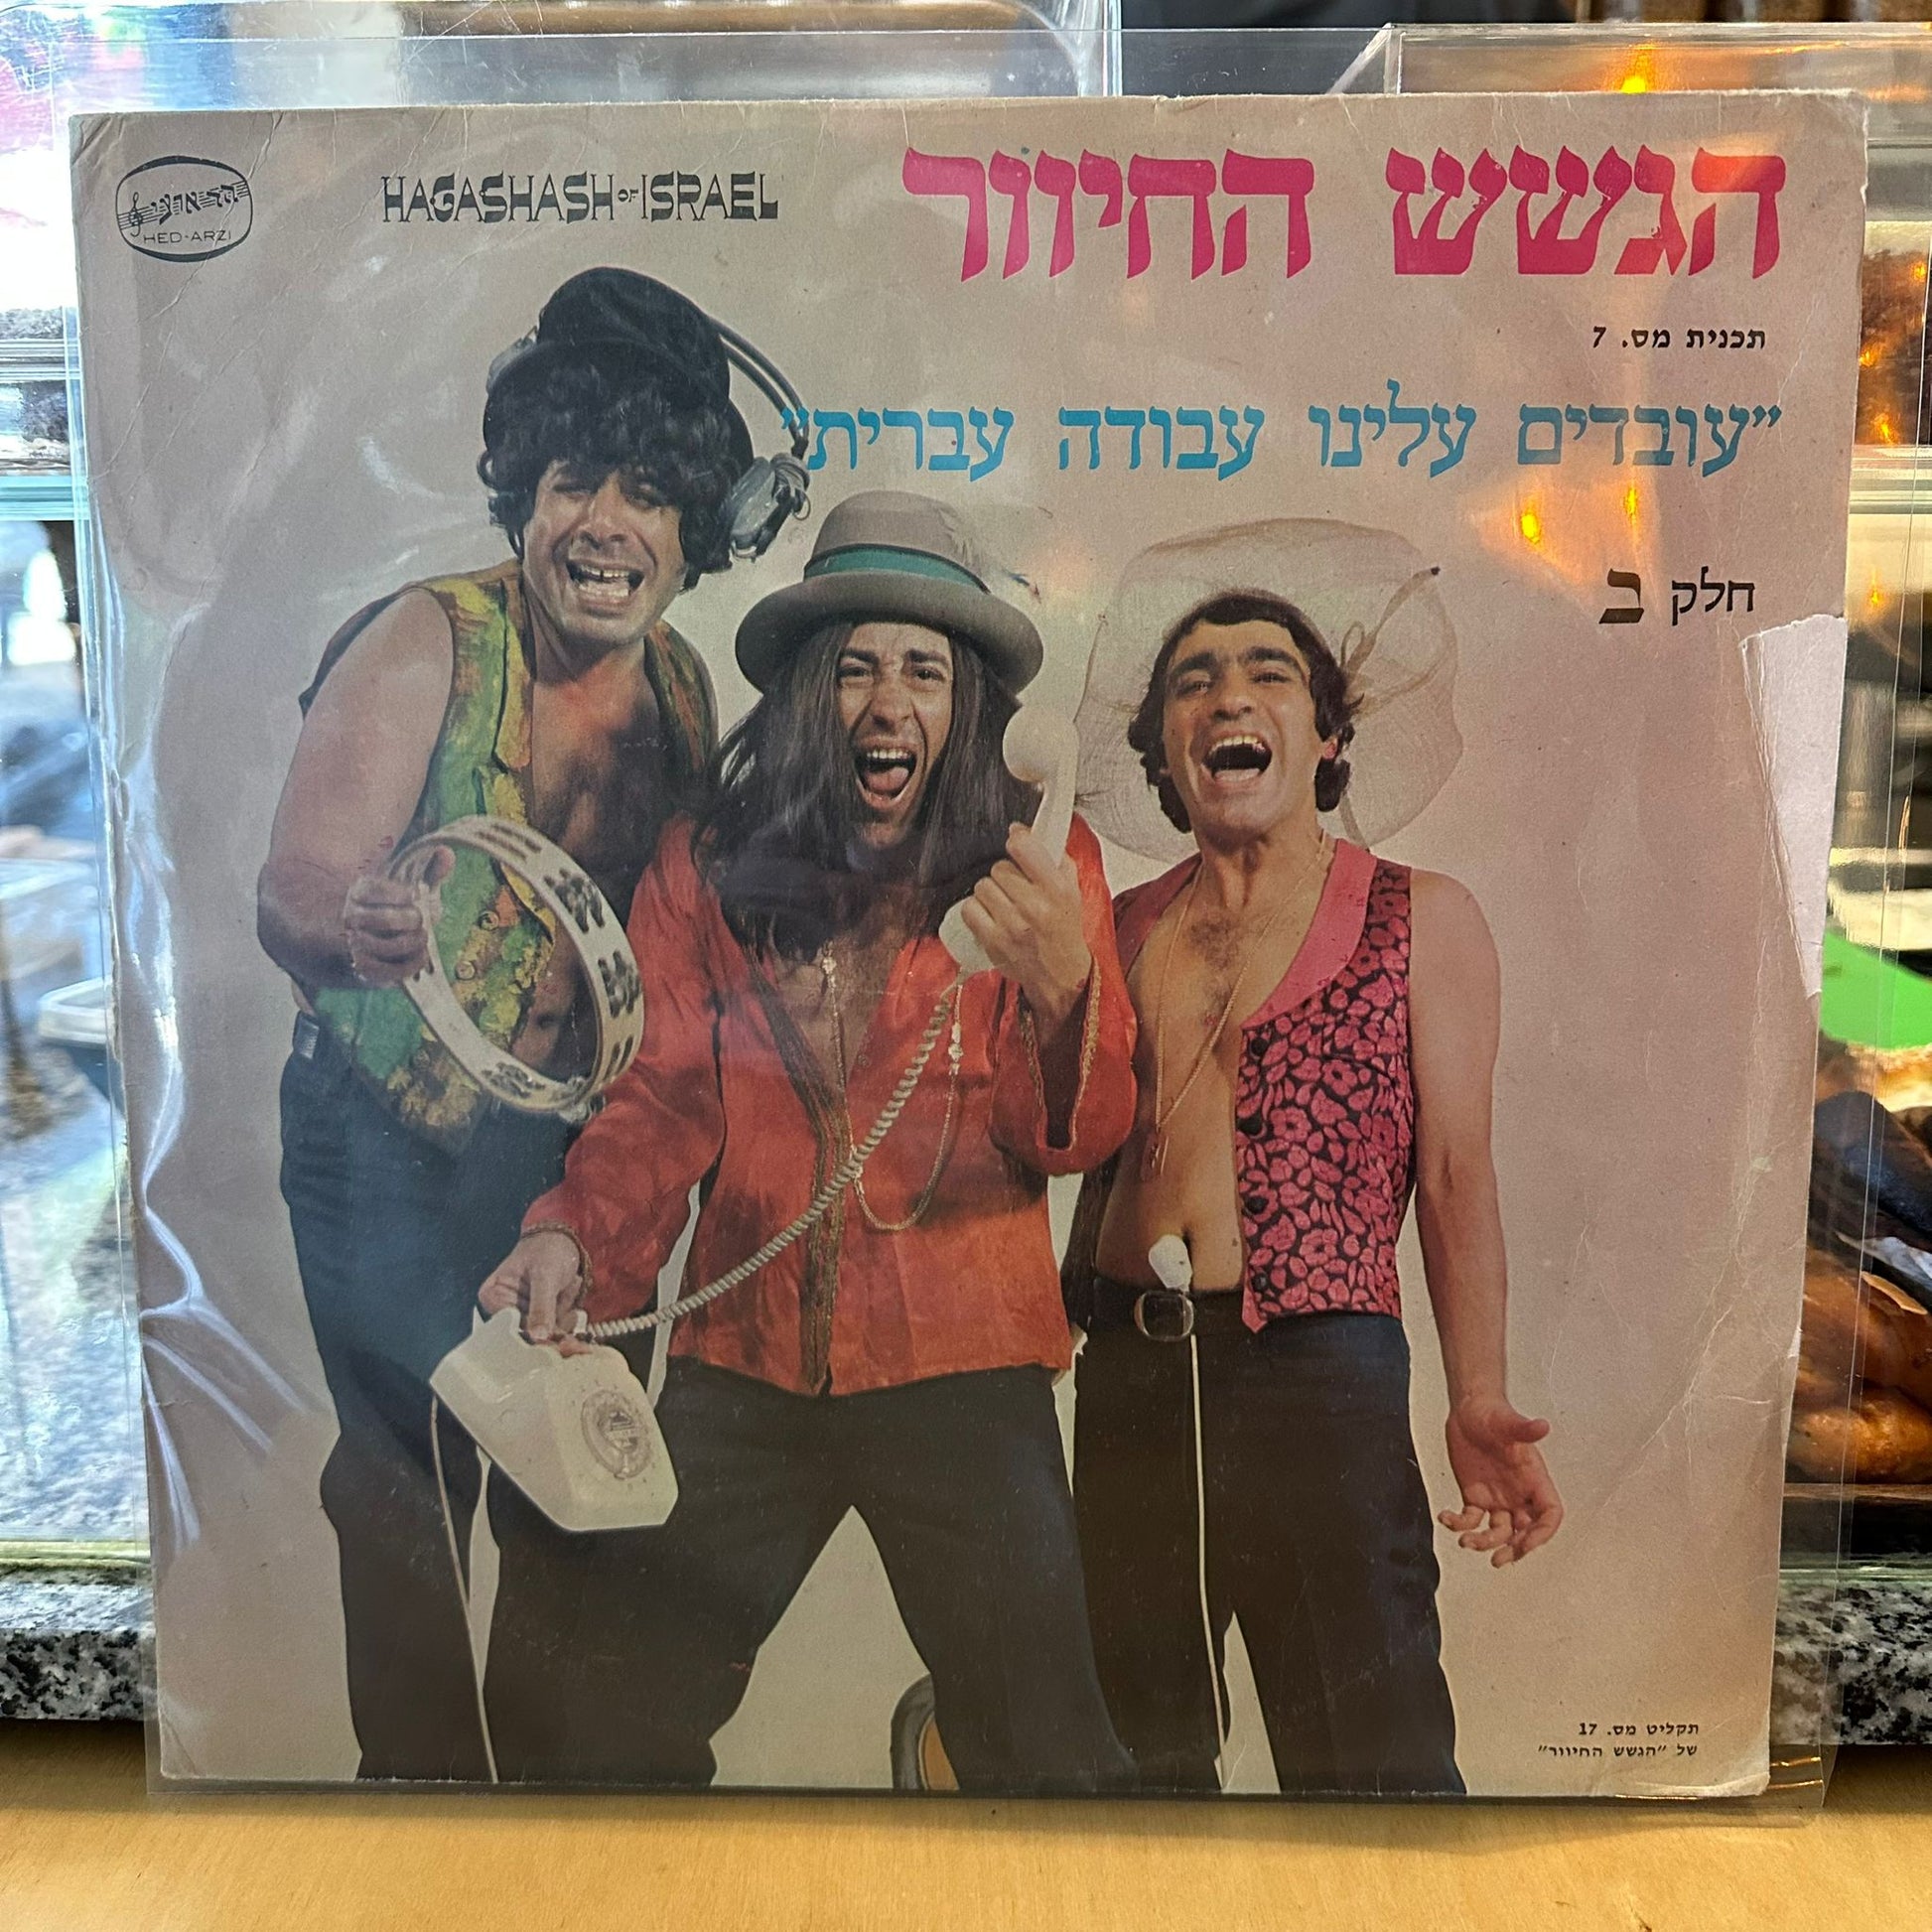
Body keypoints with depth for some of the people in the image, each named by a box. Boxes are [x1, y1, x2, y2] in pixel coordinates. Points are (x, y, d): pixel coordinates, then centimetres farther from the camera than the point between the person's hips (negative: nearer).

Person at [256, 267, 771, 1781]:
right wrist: (360, 930, -41)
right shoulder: (423, 647, -15)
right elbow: (292, 896, -20)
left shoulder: (682, 683, 1)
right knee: (412, 1470, 2)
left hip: (569, 1136, 5)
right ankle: (429, 1774, 27)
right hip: (391, 1143, -4)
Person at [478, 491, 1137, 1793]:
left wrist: (1063, 985, -29)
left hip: (961, 1361, -2)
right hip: (743, 1360, 2)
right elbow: (665, 1097, 2)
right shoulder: (707, 868, 5)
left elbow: (1083, 1138, -8)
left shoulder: (1039, 866, 0)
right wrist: (571, 1232, -18)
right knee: (581, 1708, 9)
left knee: (1042, 1749, -2)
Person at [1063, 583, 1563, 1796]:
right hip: (1127, 1376, 3)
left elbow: (1457, 1177, 1)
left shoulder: (1421, 919, 5)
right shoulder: (1124, 930, 13)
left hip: (1320, 1371, -3)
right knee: (1142, 1755, 15)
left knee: (1370, 1761, 1)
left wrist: (1478, 1400, -9)